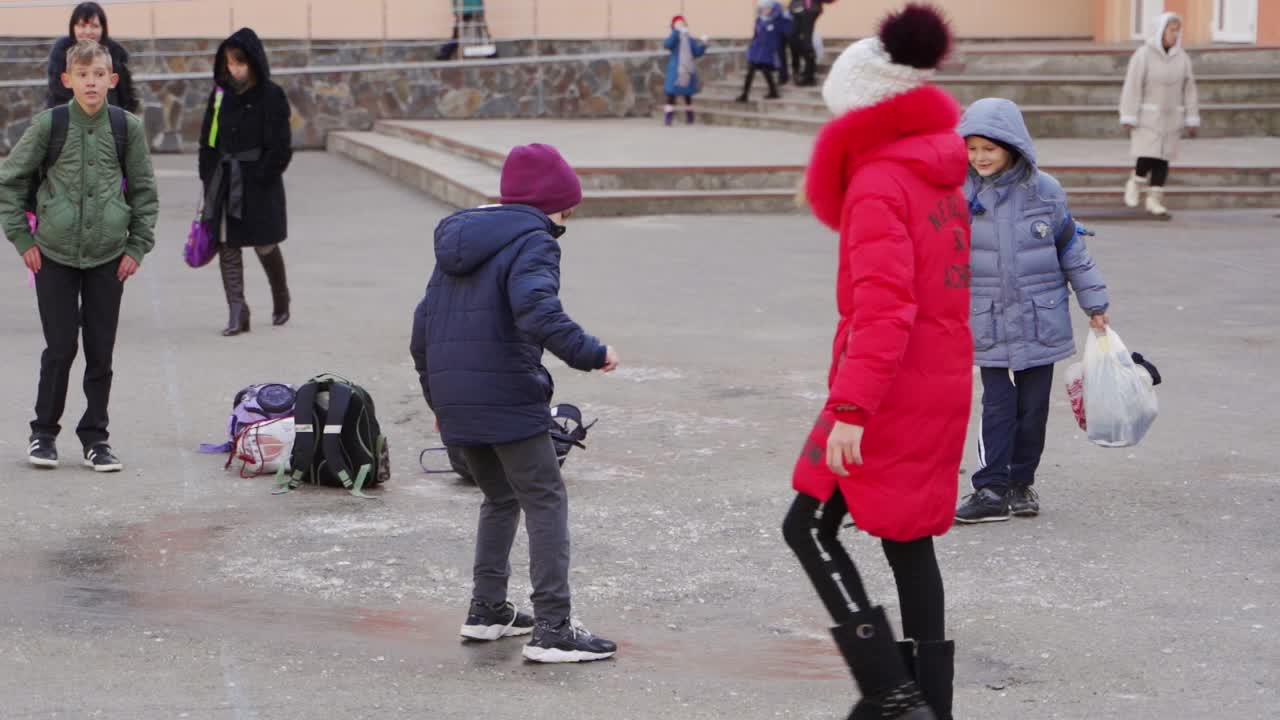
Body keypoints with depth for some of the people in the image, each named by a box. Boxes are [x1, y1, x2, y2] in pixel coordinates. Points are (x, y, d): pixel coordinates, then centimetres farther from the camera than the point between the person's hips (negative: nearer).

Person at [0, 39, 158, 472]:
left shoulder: (127, 128, -1)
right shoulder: (48, 125, -6)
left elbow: (145, 192, 8)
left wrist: (137, 247, 3)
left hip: (108, 257, 2)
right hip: (54, 256, -1)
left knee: (101, 352, 5)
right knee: (60, 348, -1)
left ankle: (95, 437, 16)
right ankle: (44, 432, 15)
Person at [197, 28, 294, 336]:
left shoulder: (271, 96, -7)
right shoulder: (221, 93, 7)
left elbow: (280, 147, -9)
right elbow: (208, 138, 11)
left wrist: (262, 177, -14)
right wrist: (208, 177, 4)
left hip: (258, 181, -4)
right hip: (224, 180, 4)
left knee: (264, 245, 6)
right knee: (227, 246, -2)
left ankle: (281, 300, 31)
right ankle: (237, 314, -2)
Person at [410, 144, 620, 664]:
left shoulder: (458, 240, 18)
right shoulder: (532, 242, -8)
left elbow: (424, 324, 20)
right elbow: (538, 311, -27)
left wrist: (437, 396, 27)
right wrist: (592, 354, -20)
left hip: (454, 401, 8)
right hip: (509, 400, -8)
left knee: (499, 498, 24)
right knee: (546, 504, -3)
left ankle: (487, 610, 25)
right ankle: (552, 629, -9)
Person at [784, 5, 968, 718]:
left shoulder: (878, 185, -14)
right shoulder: (945, 180, 12)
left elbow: (884, 308, -23)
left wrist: (852, 408, -26)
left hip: (892, 391, -9)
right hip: (945, 385, 9)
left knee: (810, 527, 0)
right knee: (909, 537, 14)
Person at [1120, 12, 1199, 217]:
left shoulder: (1182, 58, 0)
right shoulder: (1143, 55, -13)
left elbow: (1189, 90, 4)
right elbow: (1132, 87, -13)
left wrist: (1192, 120, 2)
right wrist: (1128, 118, -16)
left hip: (1170, 118, 4)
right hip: (1147, 116, -4)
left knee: (1162, 159, 2)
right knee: (1148, 157, -9)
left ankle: (1154, 200, 10)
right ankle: (1135, 184, 20)